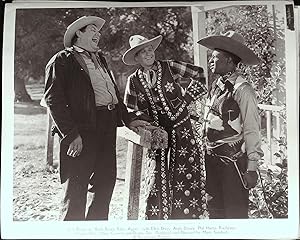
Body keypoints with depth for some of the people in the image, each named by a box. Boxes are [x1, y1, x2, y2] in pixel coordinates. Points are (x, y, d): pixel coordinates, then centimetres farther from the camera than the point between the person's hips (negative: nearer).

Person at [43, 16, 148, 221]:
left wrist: (128, 120, 16)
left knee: (107, 180, 12)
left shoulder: (99, 58, 23)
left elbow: (114, 91, 25)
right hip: (82, 129, -8)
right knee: (77, 187, -3)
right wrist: (71, 134, -17)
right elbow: (54, 100, -10)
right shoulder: (62, 61, -1)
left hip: (108, 127, 8)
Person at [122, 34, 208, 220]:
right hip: (155, 131, 2)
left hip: (180, 127, -1)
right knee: (158, 173, 1)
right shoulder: (133, 80, 3)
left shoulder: (169, 67, -3)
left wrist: (187, 97, -2)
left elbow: (200, 74, 2)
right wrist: (145, 119, -7)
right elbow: (128, 109, 8)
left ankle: (186, 214, 8)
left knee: (186, 171, -5)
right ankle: (156, 215, 17)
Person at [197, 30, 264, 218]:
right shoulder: (216, 86, 7)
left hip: (233, 163, -7)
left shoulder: (242, 90, -15)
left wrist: (252, 168, -15)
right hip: (212, 161, 7)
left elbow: (252, 131, -15)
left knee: (235, 213, 3)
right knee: (215, 211, 17)